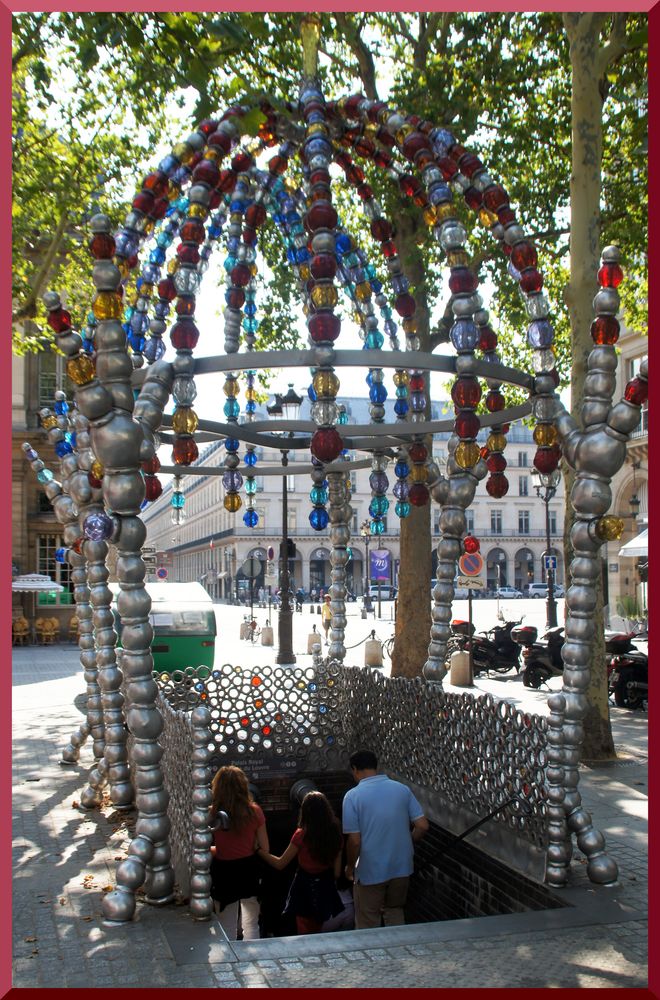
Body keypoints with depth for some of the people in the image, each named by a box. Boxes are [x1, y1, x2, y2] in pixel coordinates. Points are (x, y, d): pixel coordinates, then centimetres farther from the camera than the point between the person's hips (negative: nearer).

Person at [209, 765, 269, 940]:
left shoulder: (212, 813, -15)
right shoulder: (254, 811, -11)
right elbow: (265, 848, -6)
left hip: (224, 872, -1)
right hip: (249, 871, 1)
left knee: (227, 929, 16)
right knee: (251, 926, 19)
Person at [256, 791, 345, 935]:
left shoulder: (301, 835, -19)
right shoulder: (335, 834, -9)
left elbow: (280, 864, -11)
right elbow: (337, 873, -3)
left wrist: (258, 850, -1)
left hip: (304, 888, -4)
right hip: (325, 889, 4)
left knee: (305, 931, 14)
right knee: (317, 931, 23)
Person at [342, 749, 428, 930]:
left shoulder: (353, 796, -15)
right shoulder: (402, 789, -3)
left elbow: (354, 841, -16)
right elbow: (422, 826, -3)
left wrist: (350, 867, 1)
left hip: (370, 871, -4)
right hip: (401, 867, 4)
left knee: (368, 925, 14)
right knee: (395, 912, 25)